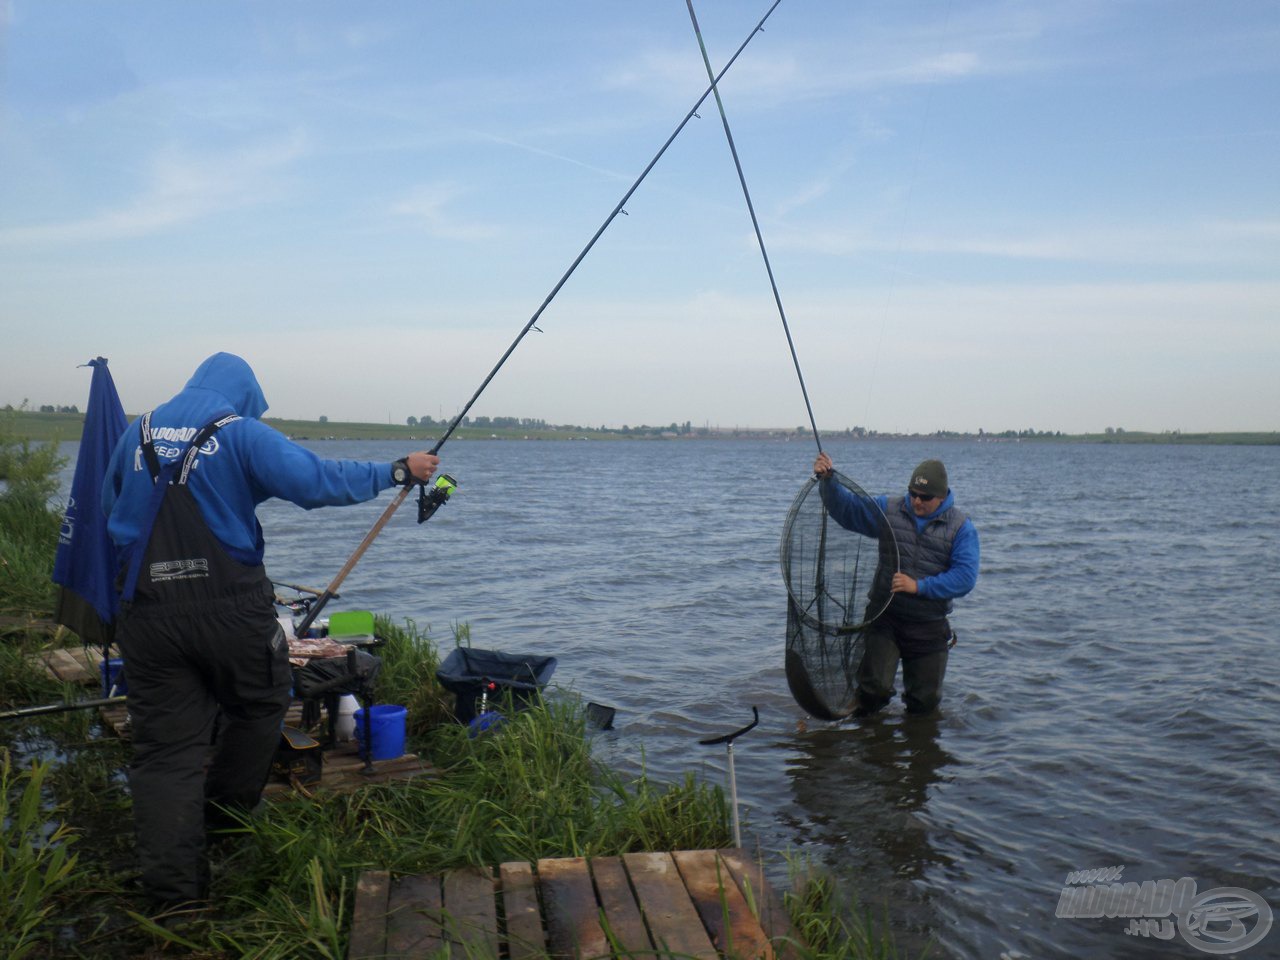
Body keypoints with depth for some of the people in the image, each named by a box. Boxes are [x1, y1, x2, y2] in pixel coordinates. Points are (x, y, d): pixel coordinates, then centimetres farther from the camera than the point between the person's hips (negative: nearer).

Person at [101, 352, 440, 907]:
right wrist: (397, 473, -8)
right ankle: (227, 817, 35)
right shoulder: (242, 432, -4)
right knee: (259, 706, 21)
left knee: (165, 747, 6)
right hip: (229, 606, -4)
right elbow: (315, 482, -15)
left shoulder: (136, 434, 13)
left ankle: (173, 891, 5)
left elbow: (110, 511, 24)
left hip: (147, 610, 5)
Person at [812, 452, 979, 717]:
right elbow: (846, 508, 4)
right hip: (884, 618, 0)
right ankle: (862, 726, 18)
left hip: (929, 628, 0)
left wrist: (919, 586, -21)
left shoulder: (961, 527, -3)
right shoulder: (888, 511, 2)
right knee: (874, 687, -15)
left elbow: (965, 576, -13)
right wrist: (827, 480, -13)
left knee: (925, 701, 6)